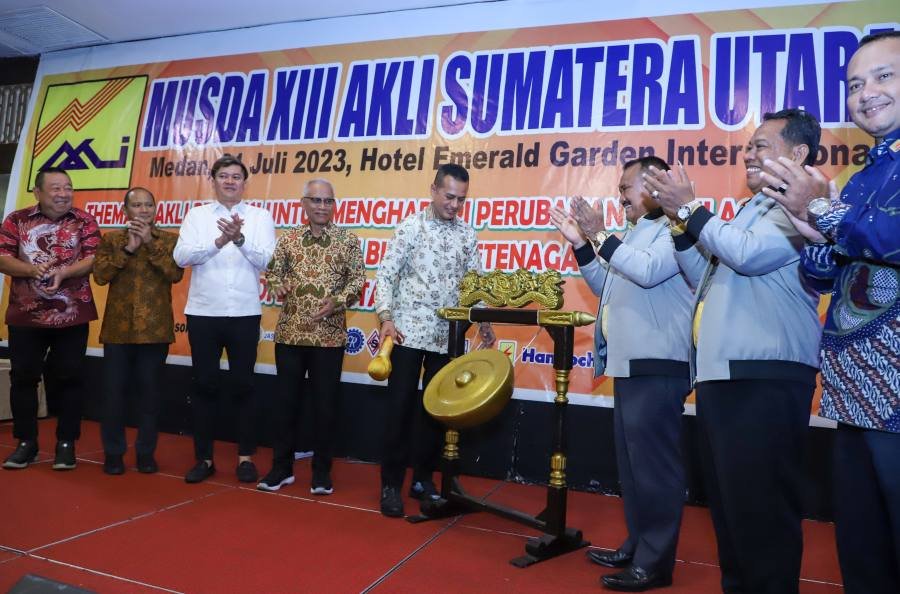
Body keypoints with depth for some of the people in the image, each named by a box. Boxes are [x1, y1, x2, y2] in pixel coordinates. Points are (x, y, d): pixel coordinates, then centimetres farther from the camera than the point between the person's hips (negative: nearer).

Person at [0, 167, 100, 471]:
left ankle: (66, 442, 14)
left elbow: (92, 260, -6)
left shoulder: (85, 221, 3)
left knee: (69, 378, 3)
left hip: (72, 317, -1)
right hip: (25, 316, 2)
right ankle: (26, 442, 21)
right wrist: (33, 269, -19)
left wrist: (63, 273, -22)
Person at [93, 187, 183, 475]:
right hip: (118, 328, 1)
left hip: (155, 328, -1)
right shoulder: (110, 239, 8)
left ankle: (146, 451, 19)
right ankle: (113, 452, 21)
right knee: (114, 392, 5)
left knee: (149, 393, 6)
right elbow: (100, 275, -5)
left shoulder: (170, 240, 5)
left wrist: (151, 242, -14)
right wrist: (128, 248, -13)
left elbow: (175, 274, -10)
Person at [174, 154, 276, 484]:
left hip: (244, 314, -1)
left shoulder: (260, 216, 4)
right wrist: (219, 241, -23)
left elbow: (266, 260, -10)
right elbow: (181, 256, -8)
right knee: (205, 386, 8)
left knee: (243, 386, 6)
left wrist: (240, 239, -27)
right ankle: (204, 457, 21)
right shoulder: (197, 215, 7)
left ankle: (246, 457, 19)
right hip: (203, 313, 1)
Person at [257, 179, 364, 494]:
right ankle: (281, 467, 25)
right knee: (285, 400, 10)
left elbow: (357, 280, -2)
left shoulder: (348, 240, 1)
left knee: (325, 403, 5)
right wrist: (278, 286, -13)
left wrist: (336, 303, -17)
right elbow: (272, 271, 9)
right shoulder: (288, 239, 7)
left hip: (329, 334, -2)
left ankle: (322, 471, 20)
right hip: (290, 332, 2)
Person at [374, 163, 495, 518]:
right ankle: (391, 484, 12)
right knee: (401, 408, 0)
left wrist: (484, 321, 2)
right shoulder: (410, 227, -2)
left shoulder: (467, 235, 8)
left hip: (448, 337, 4)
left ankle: (423, 479, 25)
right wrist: (386, 317, -16)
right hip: (408, 333, -3)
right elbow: (386, 274, -5)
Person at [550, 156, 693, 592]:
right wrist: (581, 244, 13)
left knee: (653, 465, -4)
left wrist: (600, 235, -17)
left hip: (657, 367, -10)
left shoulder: (674, 229, -7)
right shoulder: (635, 235, 22)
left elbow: (648, 271, -24)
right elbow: (607, 288, 22)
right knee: (631, 464, 15)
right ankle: (636, 546, 28)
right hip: (630, 366, 10)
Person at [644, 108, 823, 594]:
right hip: (719, 374, 10)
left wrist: (689, 207, -11)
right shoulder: (750, 210, 23)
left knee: (760, 506, -2)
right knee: (727, 500, 18)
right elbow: (708, 279, 23)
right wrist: (681, 223, 11)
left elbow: (748, 254, -22)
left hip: (765, 378, -9)